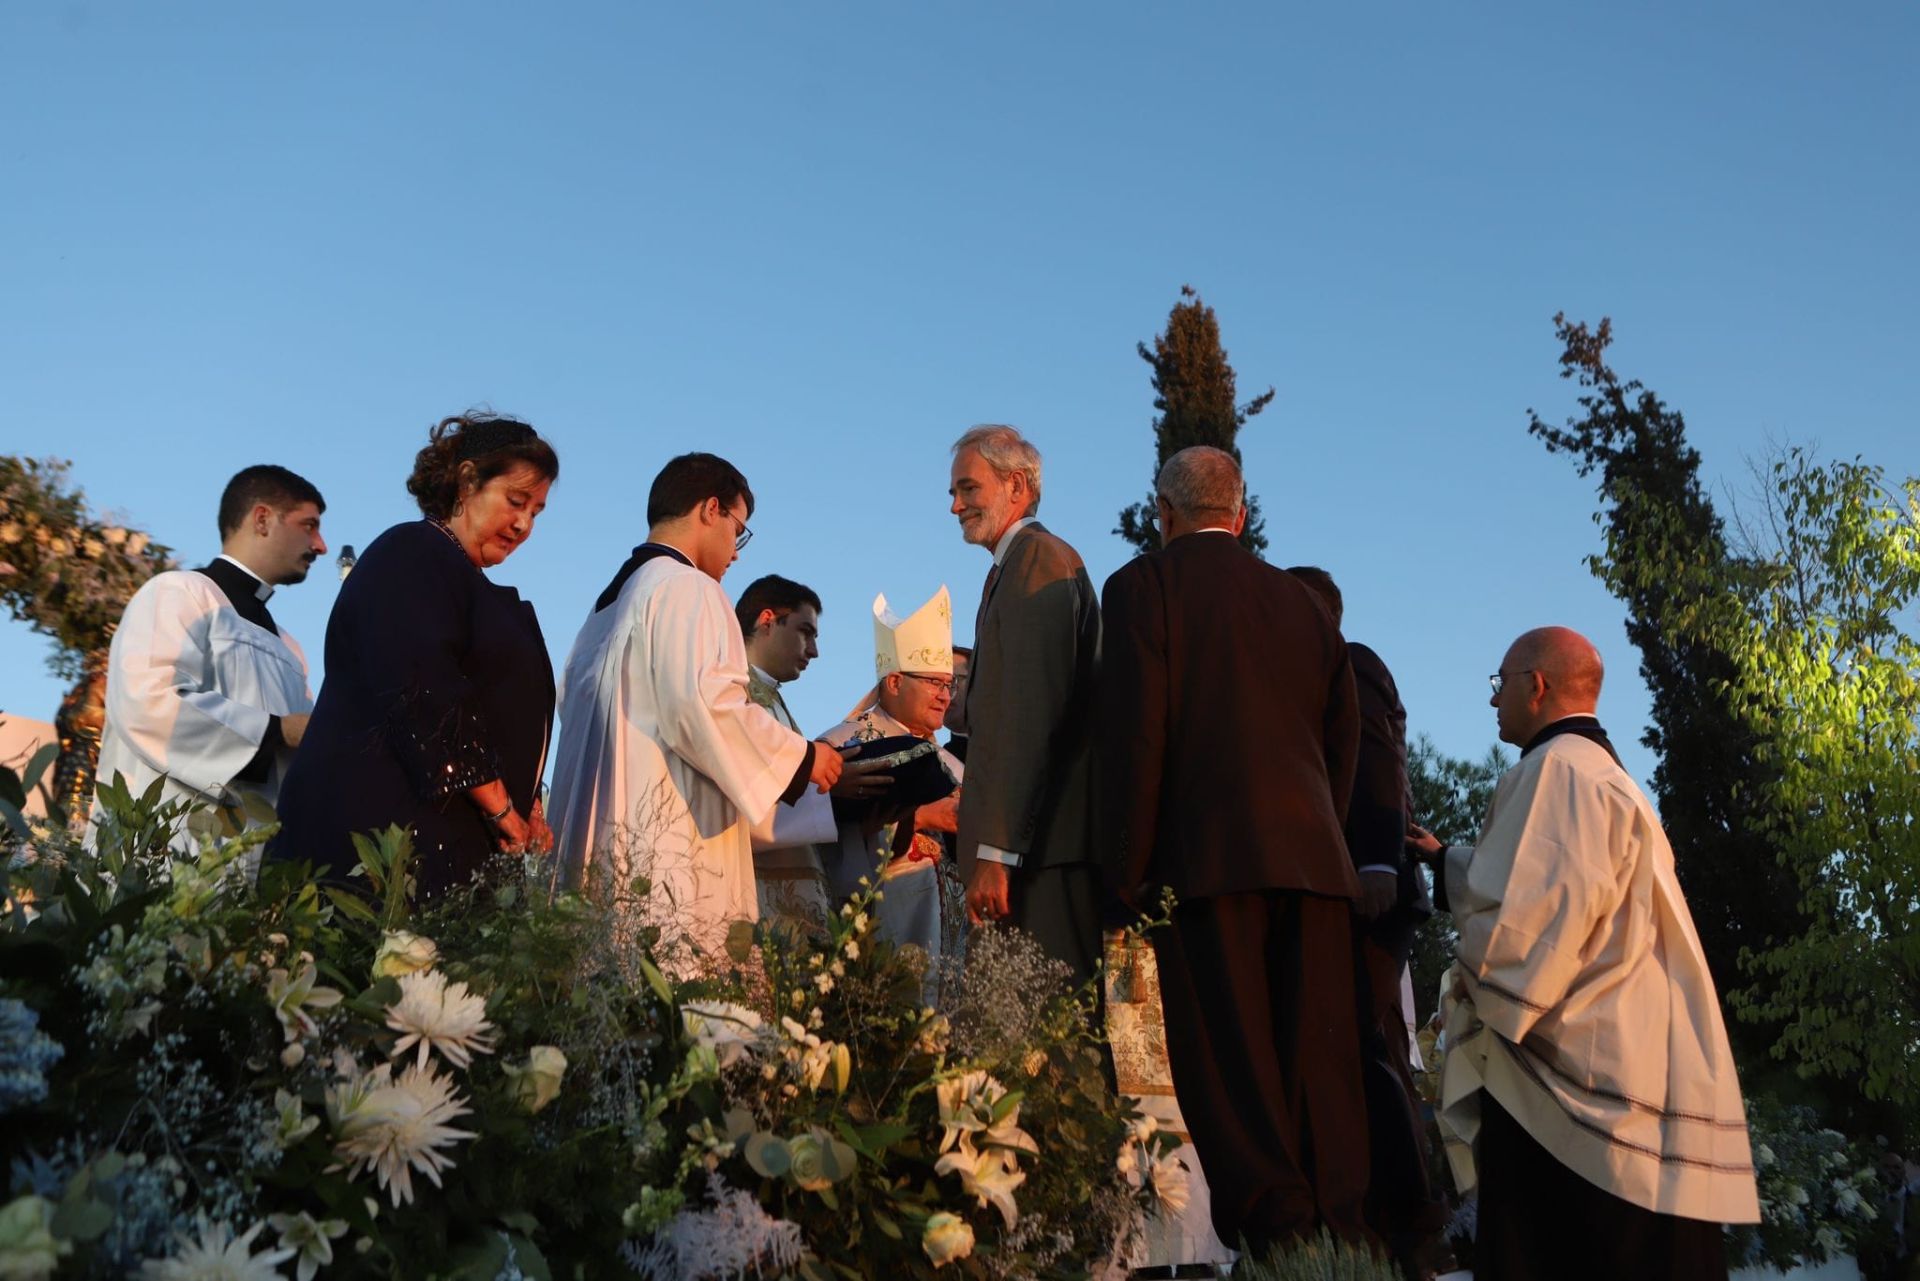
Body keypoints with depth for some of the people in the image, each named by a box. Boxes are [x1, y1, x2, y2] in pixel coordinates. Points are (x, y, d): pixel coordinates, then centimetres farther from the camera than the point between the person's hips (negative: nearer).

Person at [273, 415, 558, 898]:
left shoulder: (471, 588, 23)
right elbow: (424, 696, -15)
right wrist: (502, 810, -13)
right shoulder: (410, 555, -3)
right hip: (382, 818, -8)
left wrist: (526, 812, 4)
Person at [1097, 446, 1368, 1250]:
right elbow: (1344, 736, 17)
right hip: (1312, 856, 5)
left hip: (1206, 858, -5)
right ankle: (1340, 1229, 10)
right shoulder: (1300, 599, 18)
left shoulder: (1144, 585, 2)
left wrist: (1126, 872, -6)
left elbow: (1133, 733, -8)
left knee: (1230, 1059, -3)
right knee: (1317, 1058, 8)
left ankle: (1276, 1227, -7)